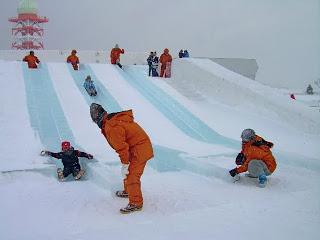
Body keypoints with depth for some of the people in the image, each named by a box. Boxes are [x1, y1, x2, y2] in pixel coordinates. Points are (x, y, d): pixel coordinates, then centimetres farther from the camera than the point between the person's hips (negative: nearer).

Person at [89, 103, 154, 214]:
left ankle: (136, 203, 6)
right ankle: (128, 191, 45)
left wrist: (125, 164, -13)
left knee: (131, 176, -5)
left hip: (139, 150, -10)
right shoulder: (115, 119, 5)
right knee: (128, 173, 25)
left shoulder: (111, 128, -25)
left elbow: (122, 147, -23)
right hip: (140, 146, 10)